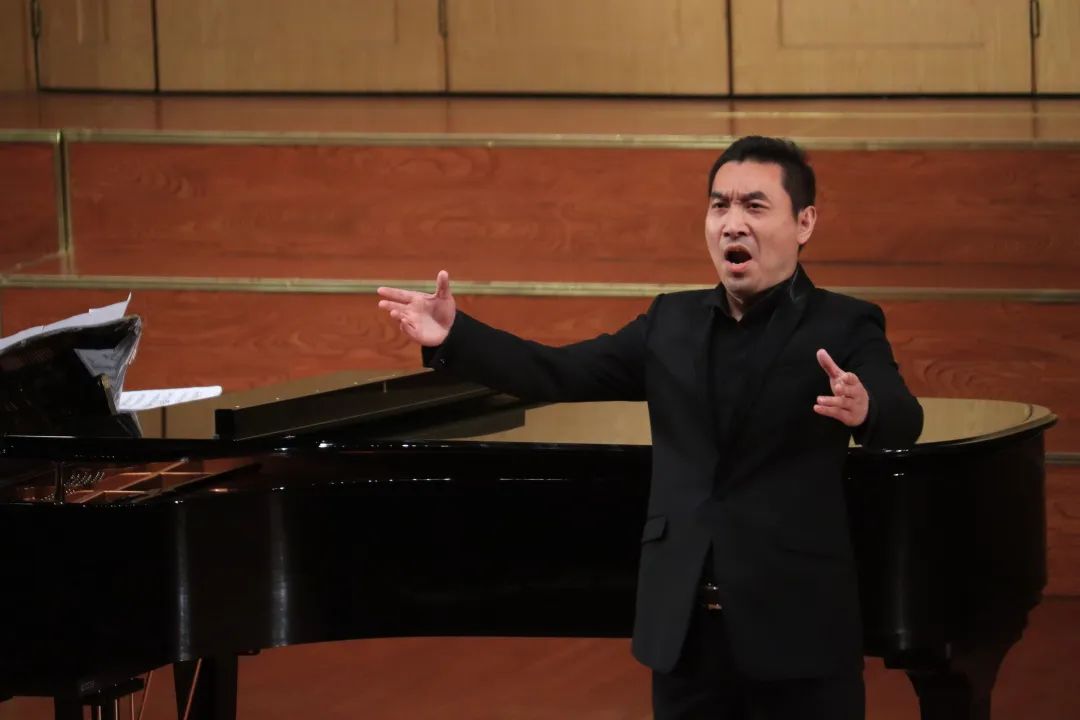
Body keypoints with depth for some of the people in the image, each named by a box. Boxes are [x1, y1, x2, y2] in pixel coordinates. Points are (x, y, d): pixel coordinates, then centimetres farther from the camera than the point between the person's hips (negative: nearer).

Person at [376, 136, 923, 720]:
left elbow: (902, 422, -21)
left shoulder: (844, 327, -4)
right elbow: (558, 373, 8)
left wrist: (865, 410, -45)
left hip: (797, 626, -4)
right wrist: (452, 336, -6)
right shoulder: (672, 323, 11)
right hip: (685, 627, 5)